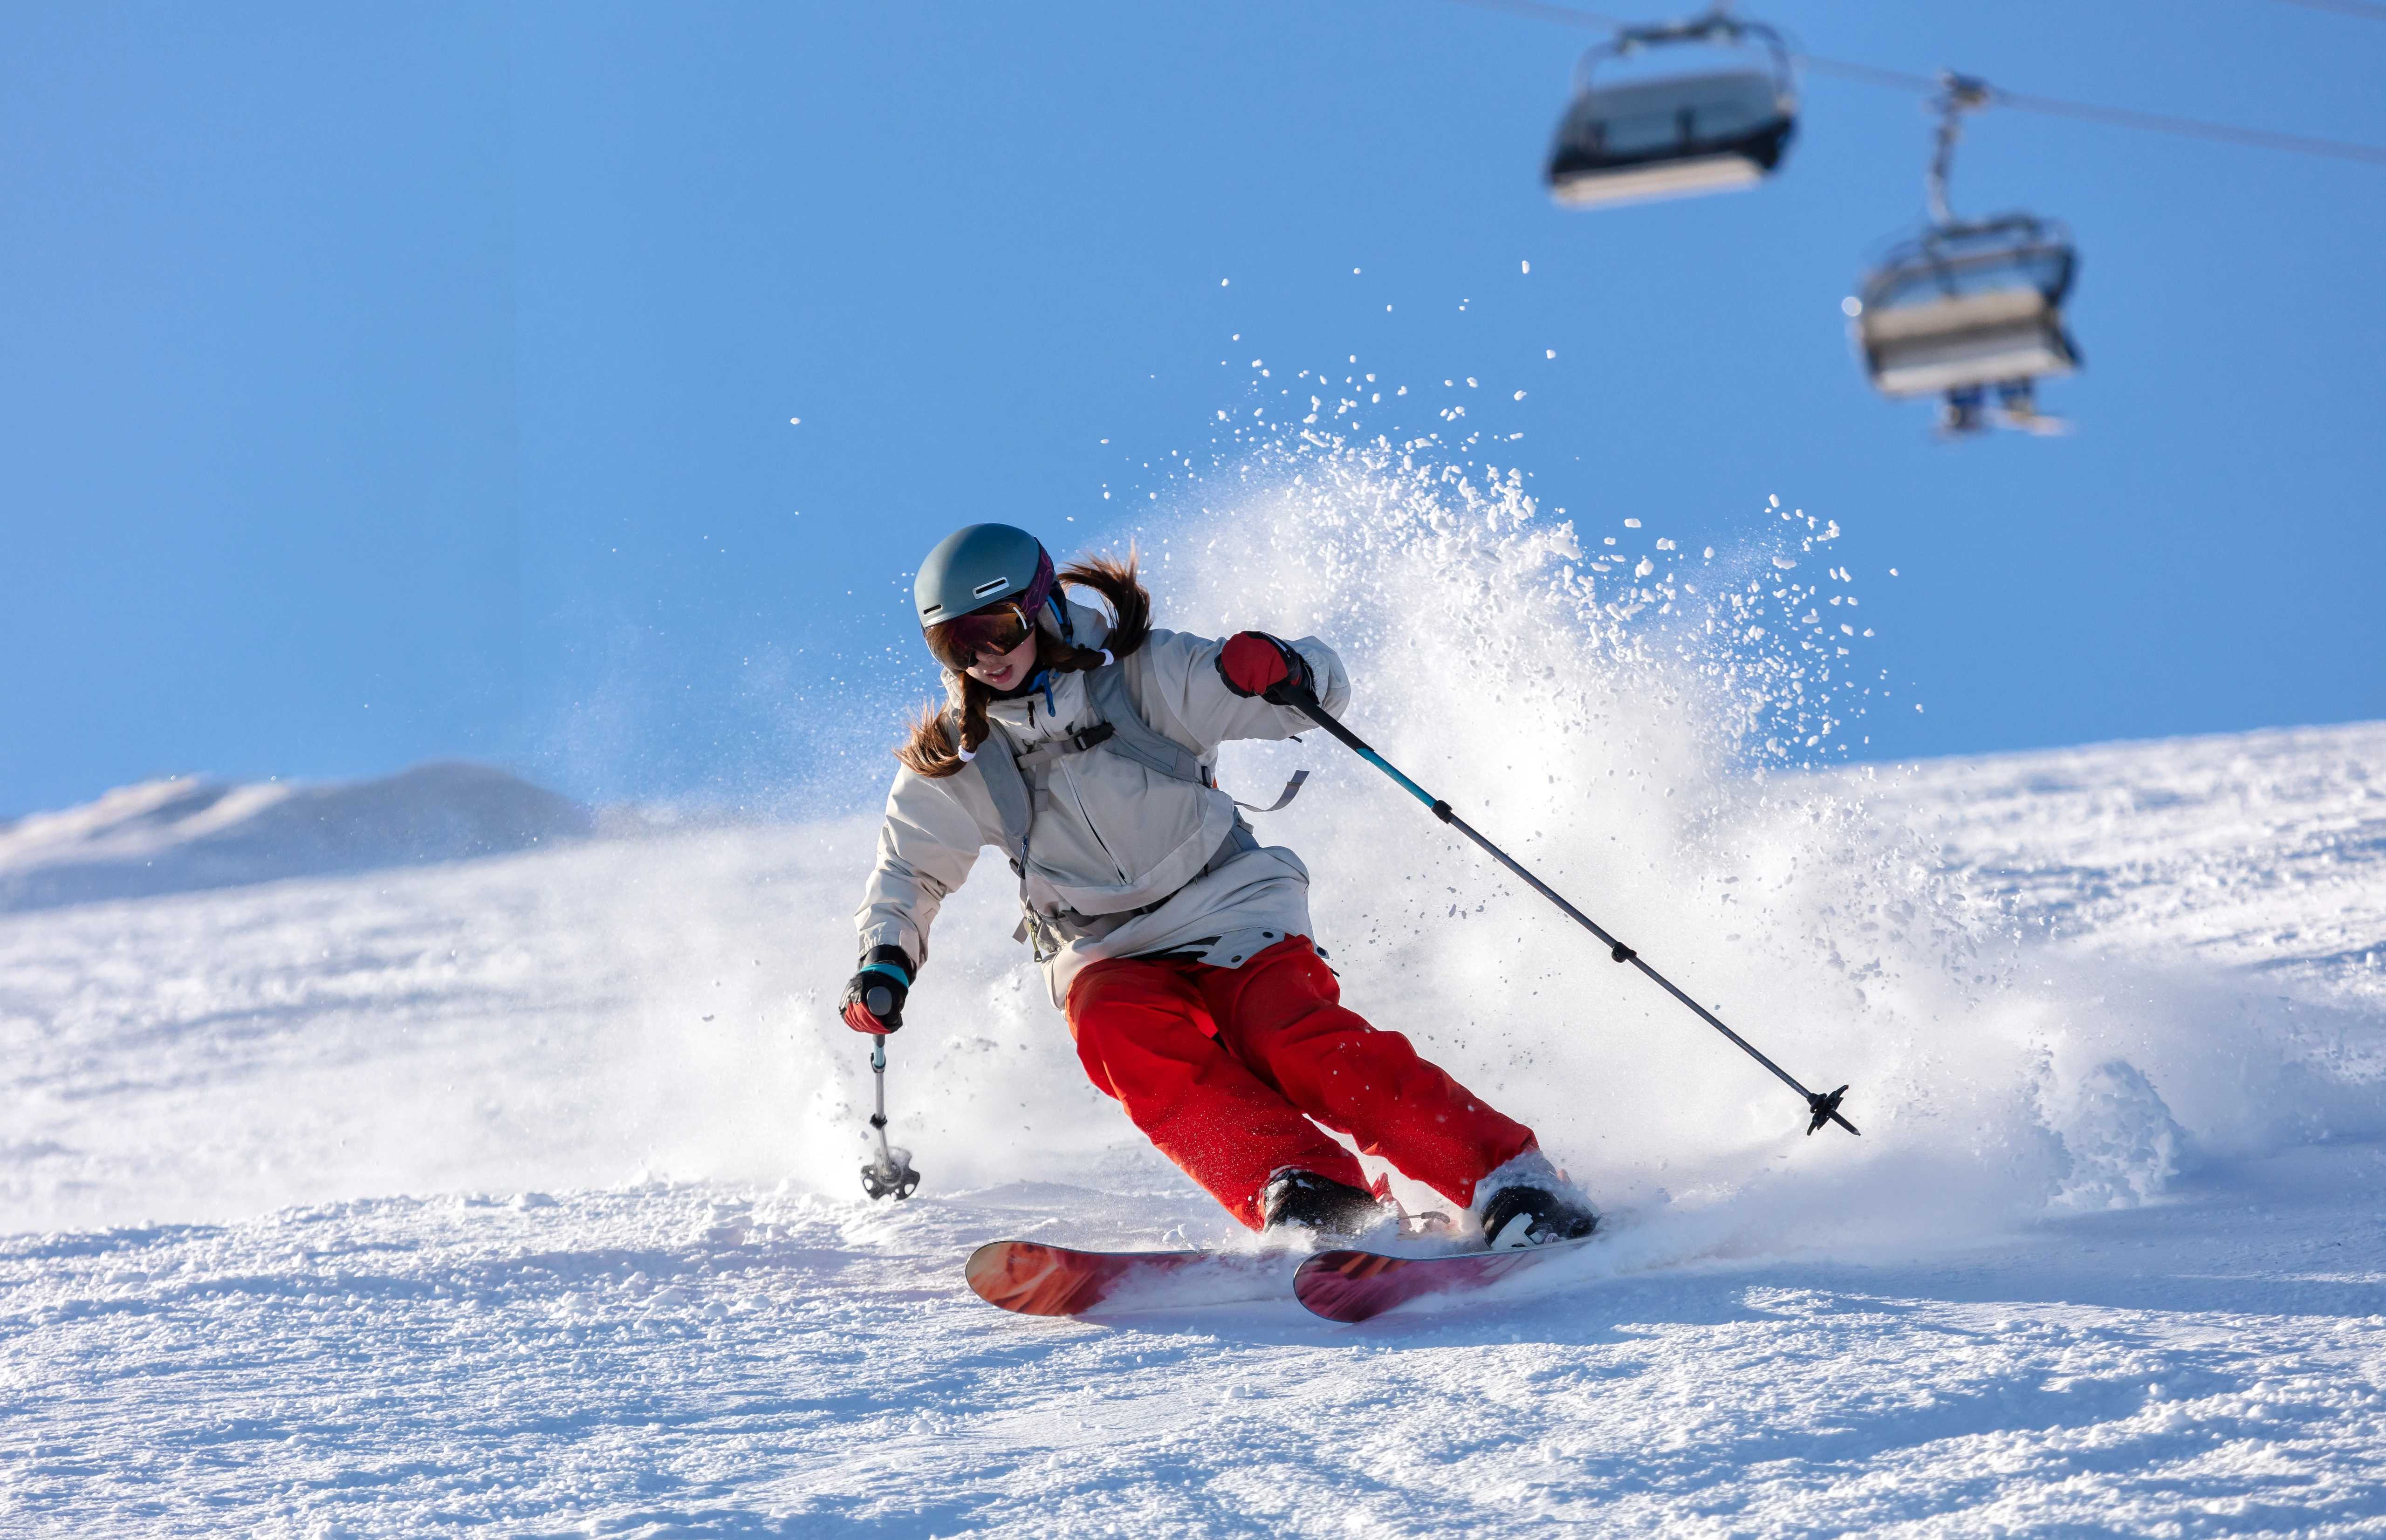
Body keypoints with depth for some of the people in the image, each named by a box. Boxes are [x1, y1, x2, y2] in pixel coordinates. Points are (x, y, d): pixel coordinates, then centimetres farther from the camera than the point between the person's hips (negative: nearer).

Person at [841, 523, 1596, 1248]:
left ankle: (1511, 1181, -32)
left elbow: (1322, 686, -7)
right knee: (1117, 1033, -33)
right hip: (1108, 957, 2)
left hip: (1228, 912, -2)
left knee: (1293, 1039, -30)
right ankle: (1309, 1196, -44)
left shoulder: (1141, 677, -7)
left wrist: (1280, 670, -31)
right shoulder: (956, 757, 2)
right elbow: (910, 870, 17)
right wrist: (885, 961, -2)